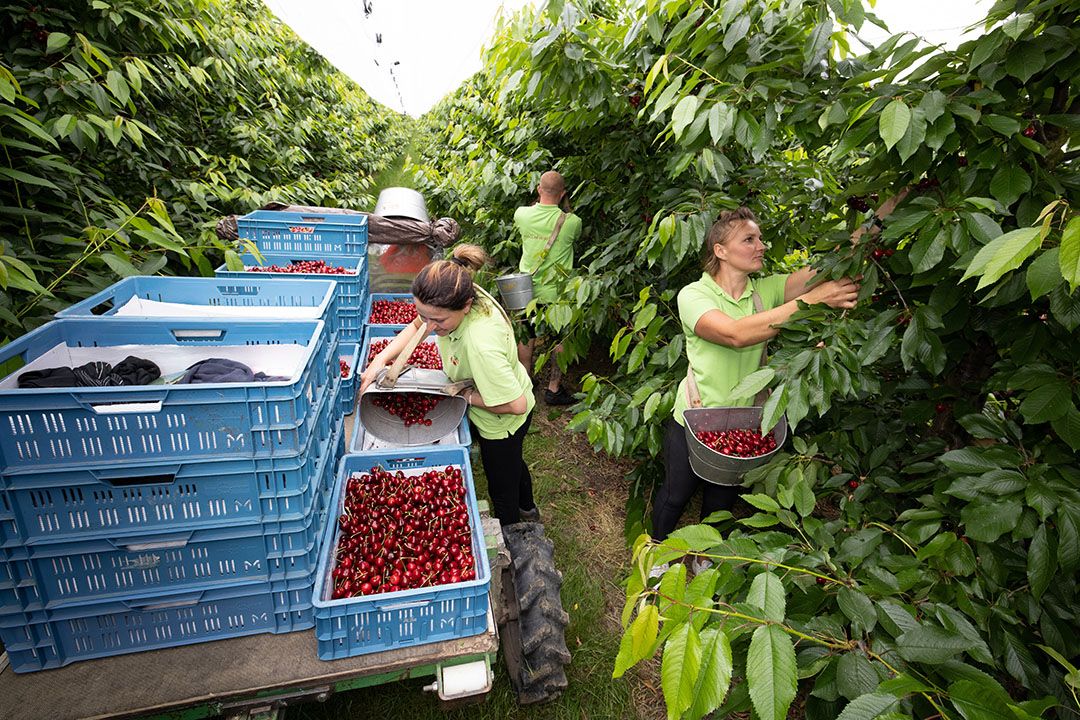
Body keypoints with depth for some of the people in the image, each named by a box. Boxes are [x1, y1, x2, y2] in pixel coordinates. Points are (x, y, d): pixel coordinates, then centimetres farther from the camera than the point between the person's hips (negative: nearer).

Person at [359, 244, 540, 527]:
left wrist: (467, 395, -26)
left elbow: (516, 405, -39)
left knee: (501, 492, 18)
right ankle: (527, 508, 65)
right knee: (511, 461, 35)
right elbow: (417, 326, -3)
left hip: (503, 421, -8)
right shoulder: (455, 297, -22)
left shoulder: (481, 345, -46)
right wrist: (381, 359, -15)